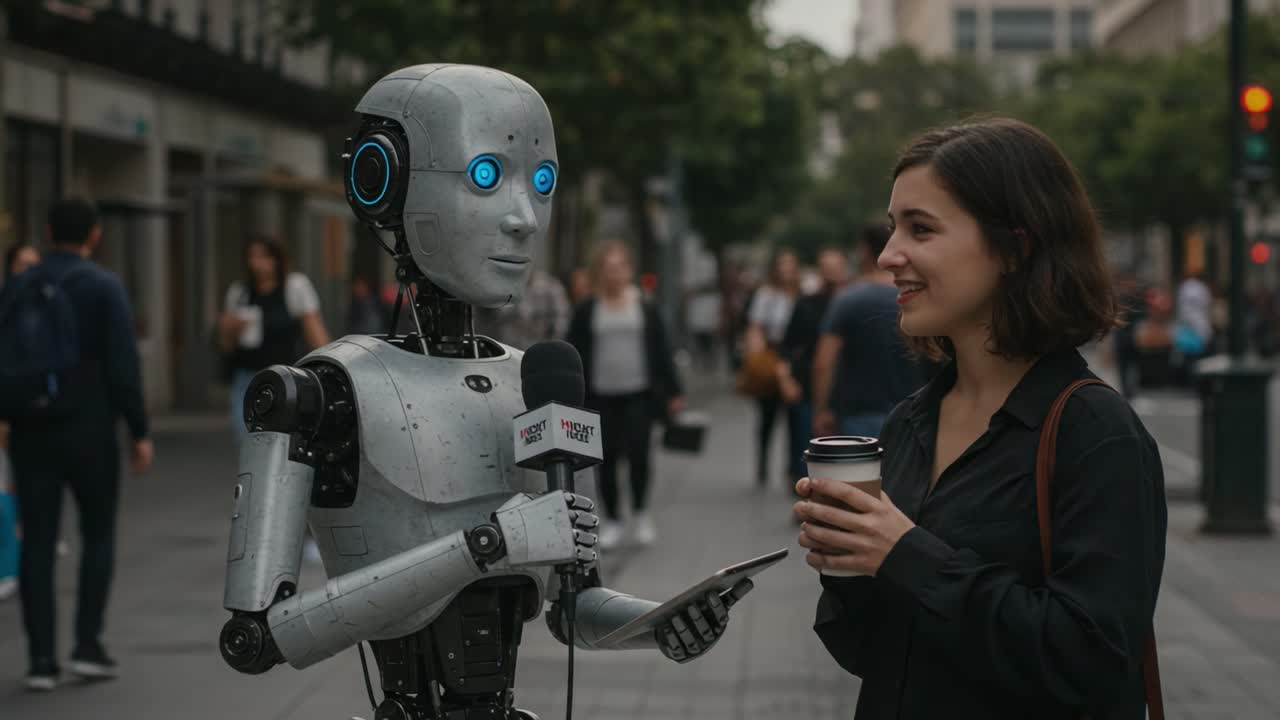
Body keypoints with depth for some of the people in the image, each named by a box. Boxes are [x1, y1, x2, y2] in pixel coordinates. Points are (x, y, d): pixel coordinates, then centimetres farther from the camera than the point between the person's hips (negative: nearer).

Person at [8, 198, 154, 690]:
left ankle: (41, 658, 1)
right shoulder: (104, 287, -7)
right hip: (88, 430, -3)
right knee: (98, 535, 12)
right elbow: (123, 365, -12)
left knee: (37, 542, 4)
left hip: (31, 431, 3)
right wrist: (139, 431, -7)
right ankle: (87, 645, 4)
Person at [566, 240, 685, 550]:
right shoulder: (586, 312, 3)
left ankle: (641, 514, 12)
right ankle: (612, 521, 16)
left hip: (639, 395, -1)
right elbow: (574, 356, 4)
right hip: (601, 397, 1)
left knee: (638, 452, -7)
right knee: (607, 460, 4)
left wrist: (673, 392, 4)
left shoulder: (646, 308, 4)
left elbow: (662, 351, 6)